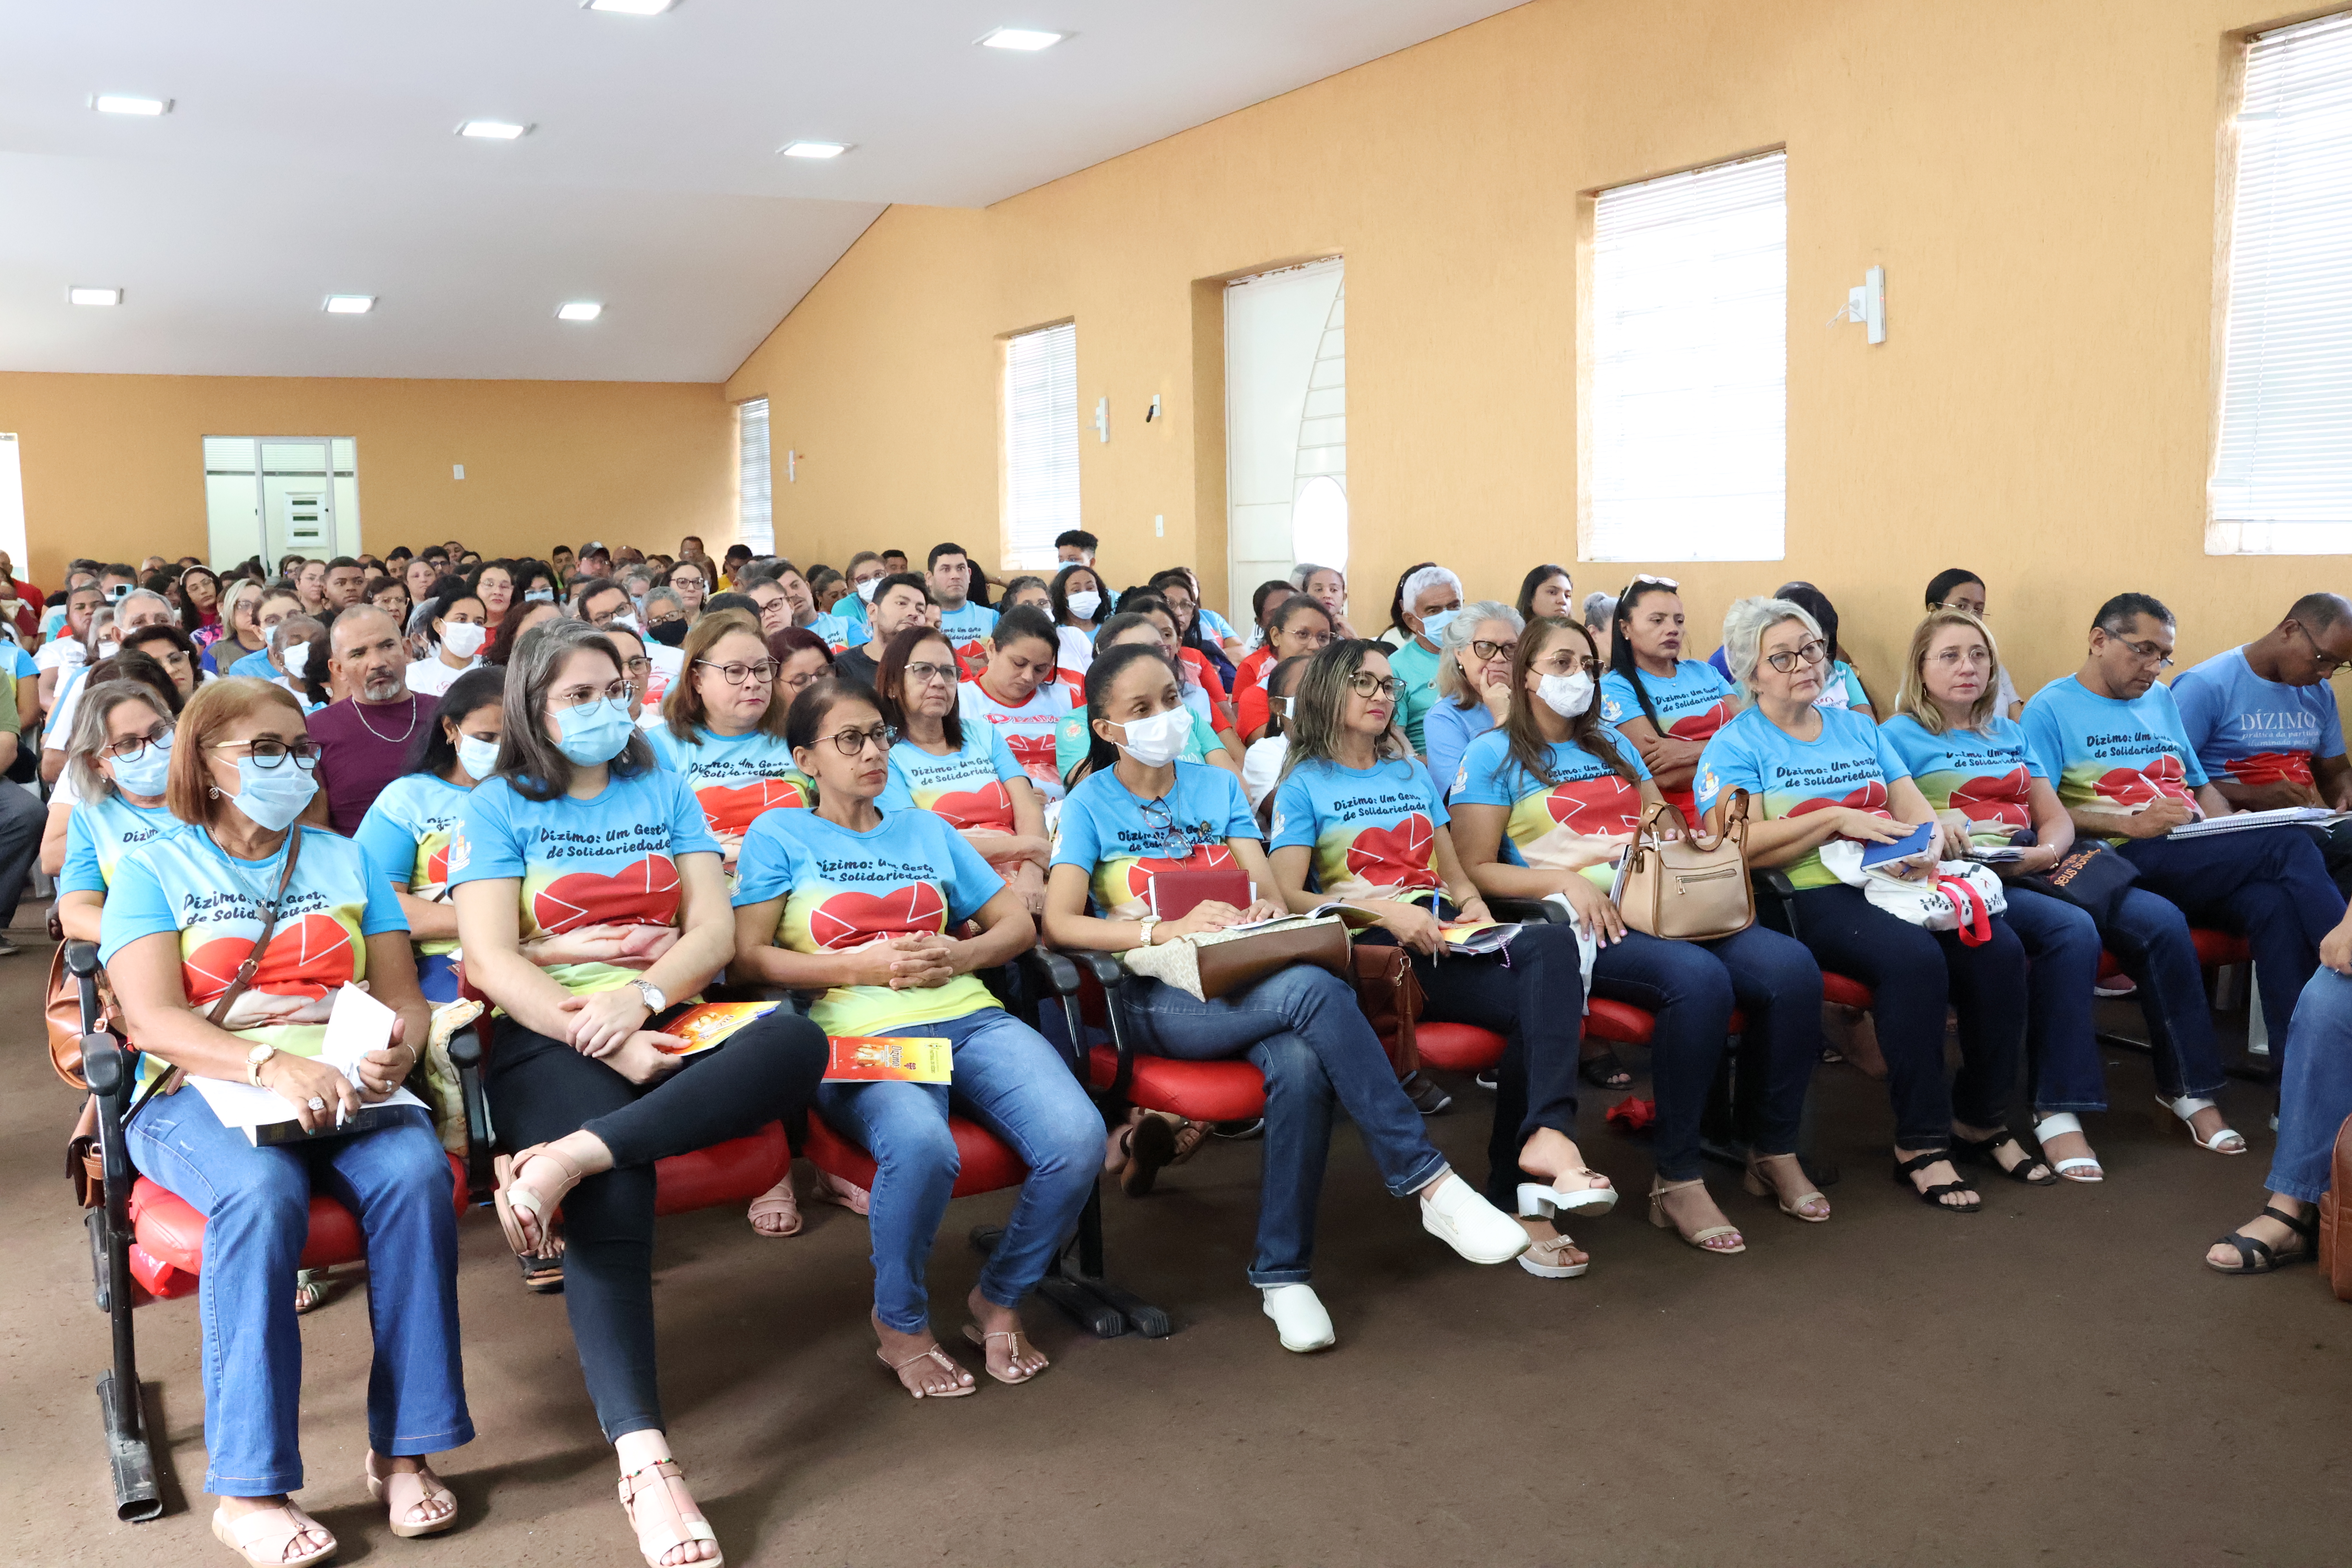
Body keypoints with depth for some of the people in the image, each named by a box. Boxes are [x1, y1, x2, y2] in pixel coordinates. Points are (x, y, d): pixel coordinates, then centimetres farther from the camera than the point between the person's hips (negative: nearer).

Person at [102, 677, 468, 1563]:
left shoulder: (345, 861, 19)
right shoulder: (154, 870, 9)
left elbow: (400, 995, 13)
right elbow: (154, 1019, -6)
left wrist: (396, 1049, -13)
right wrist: (272, 1066, -25)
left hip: (346, 1083, 3)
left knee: (416, 1174, -31)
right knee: (262, 1194, -36)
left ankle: (405, 1450, -21)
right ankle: (248, 1489, -28)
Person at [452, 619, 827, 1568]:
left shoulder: (665, 792, 20)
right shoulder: (496, 810, 10)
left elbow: (715, 929, 8)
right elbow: (492, 961, -3)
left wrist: (641, 998, -13)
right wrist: (607, 1043, -17)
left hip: (674, 1018, 3)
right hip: (553, 1036, -3)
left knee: (797, 1043, -30)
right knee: (614, 1194, -33)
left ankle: (564, 1157, -36)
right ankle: (643, 1460, -34)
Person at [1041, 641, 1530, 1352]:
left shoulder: (1217, 787, 18)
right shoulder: (1091, 804, 6)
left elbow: (1267, 891, 9)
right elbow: (1060, 922, -7)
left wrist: (1267, 911, -16)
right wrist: (1170, 929, -20)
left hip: (1245, 981, 4)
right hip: (1158, 1000, -4)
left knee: (1301, 1065, -33)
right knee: (1314, 989, -33)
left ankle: (1283, 1273, -19)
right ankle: (1430, 1185, -28)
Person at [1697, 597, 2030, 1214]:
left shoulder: (1858, 729, 23)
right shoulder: (1736, 746, 5)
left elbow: (1916, 811, 15)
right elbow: (1737, 847, -10)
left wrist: (1927, 848, -9)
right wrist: (1837, 819, -12)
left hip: (1890, 883, 6)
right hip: (1808, 899, -6)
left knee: (2000, 950, -20)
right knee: (1914, 957, -32)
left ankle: (1983, 1117, -2)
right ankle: (1920, 1144, -21)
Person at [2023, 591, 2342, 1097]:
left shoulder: (2161, 700, 25)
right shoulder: (2052, 708, 3)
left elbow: (2201, 786, 29)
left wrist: (2235, 831, 6)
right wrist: (2131, 824, -19)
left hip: (2199, 859, 6)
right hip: (2125, 863, -6)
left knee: (2275, 903, -30)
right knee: (2291, 848, -26)